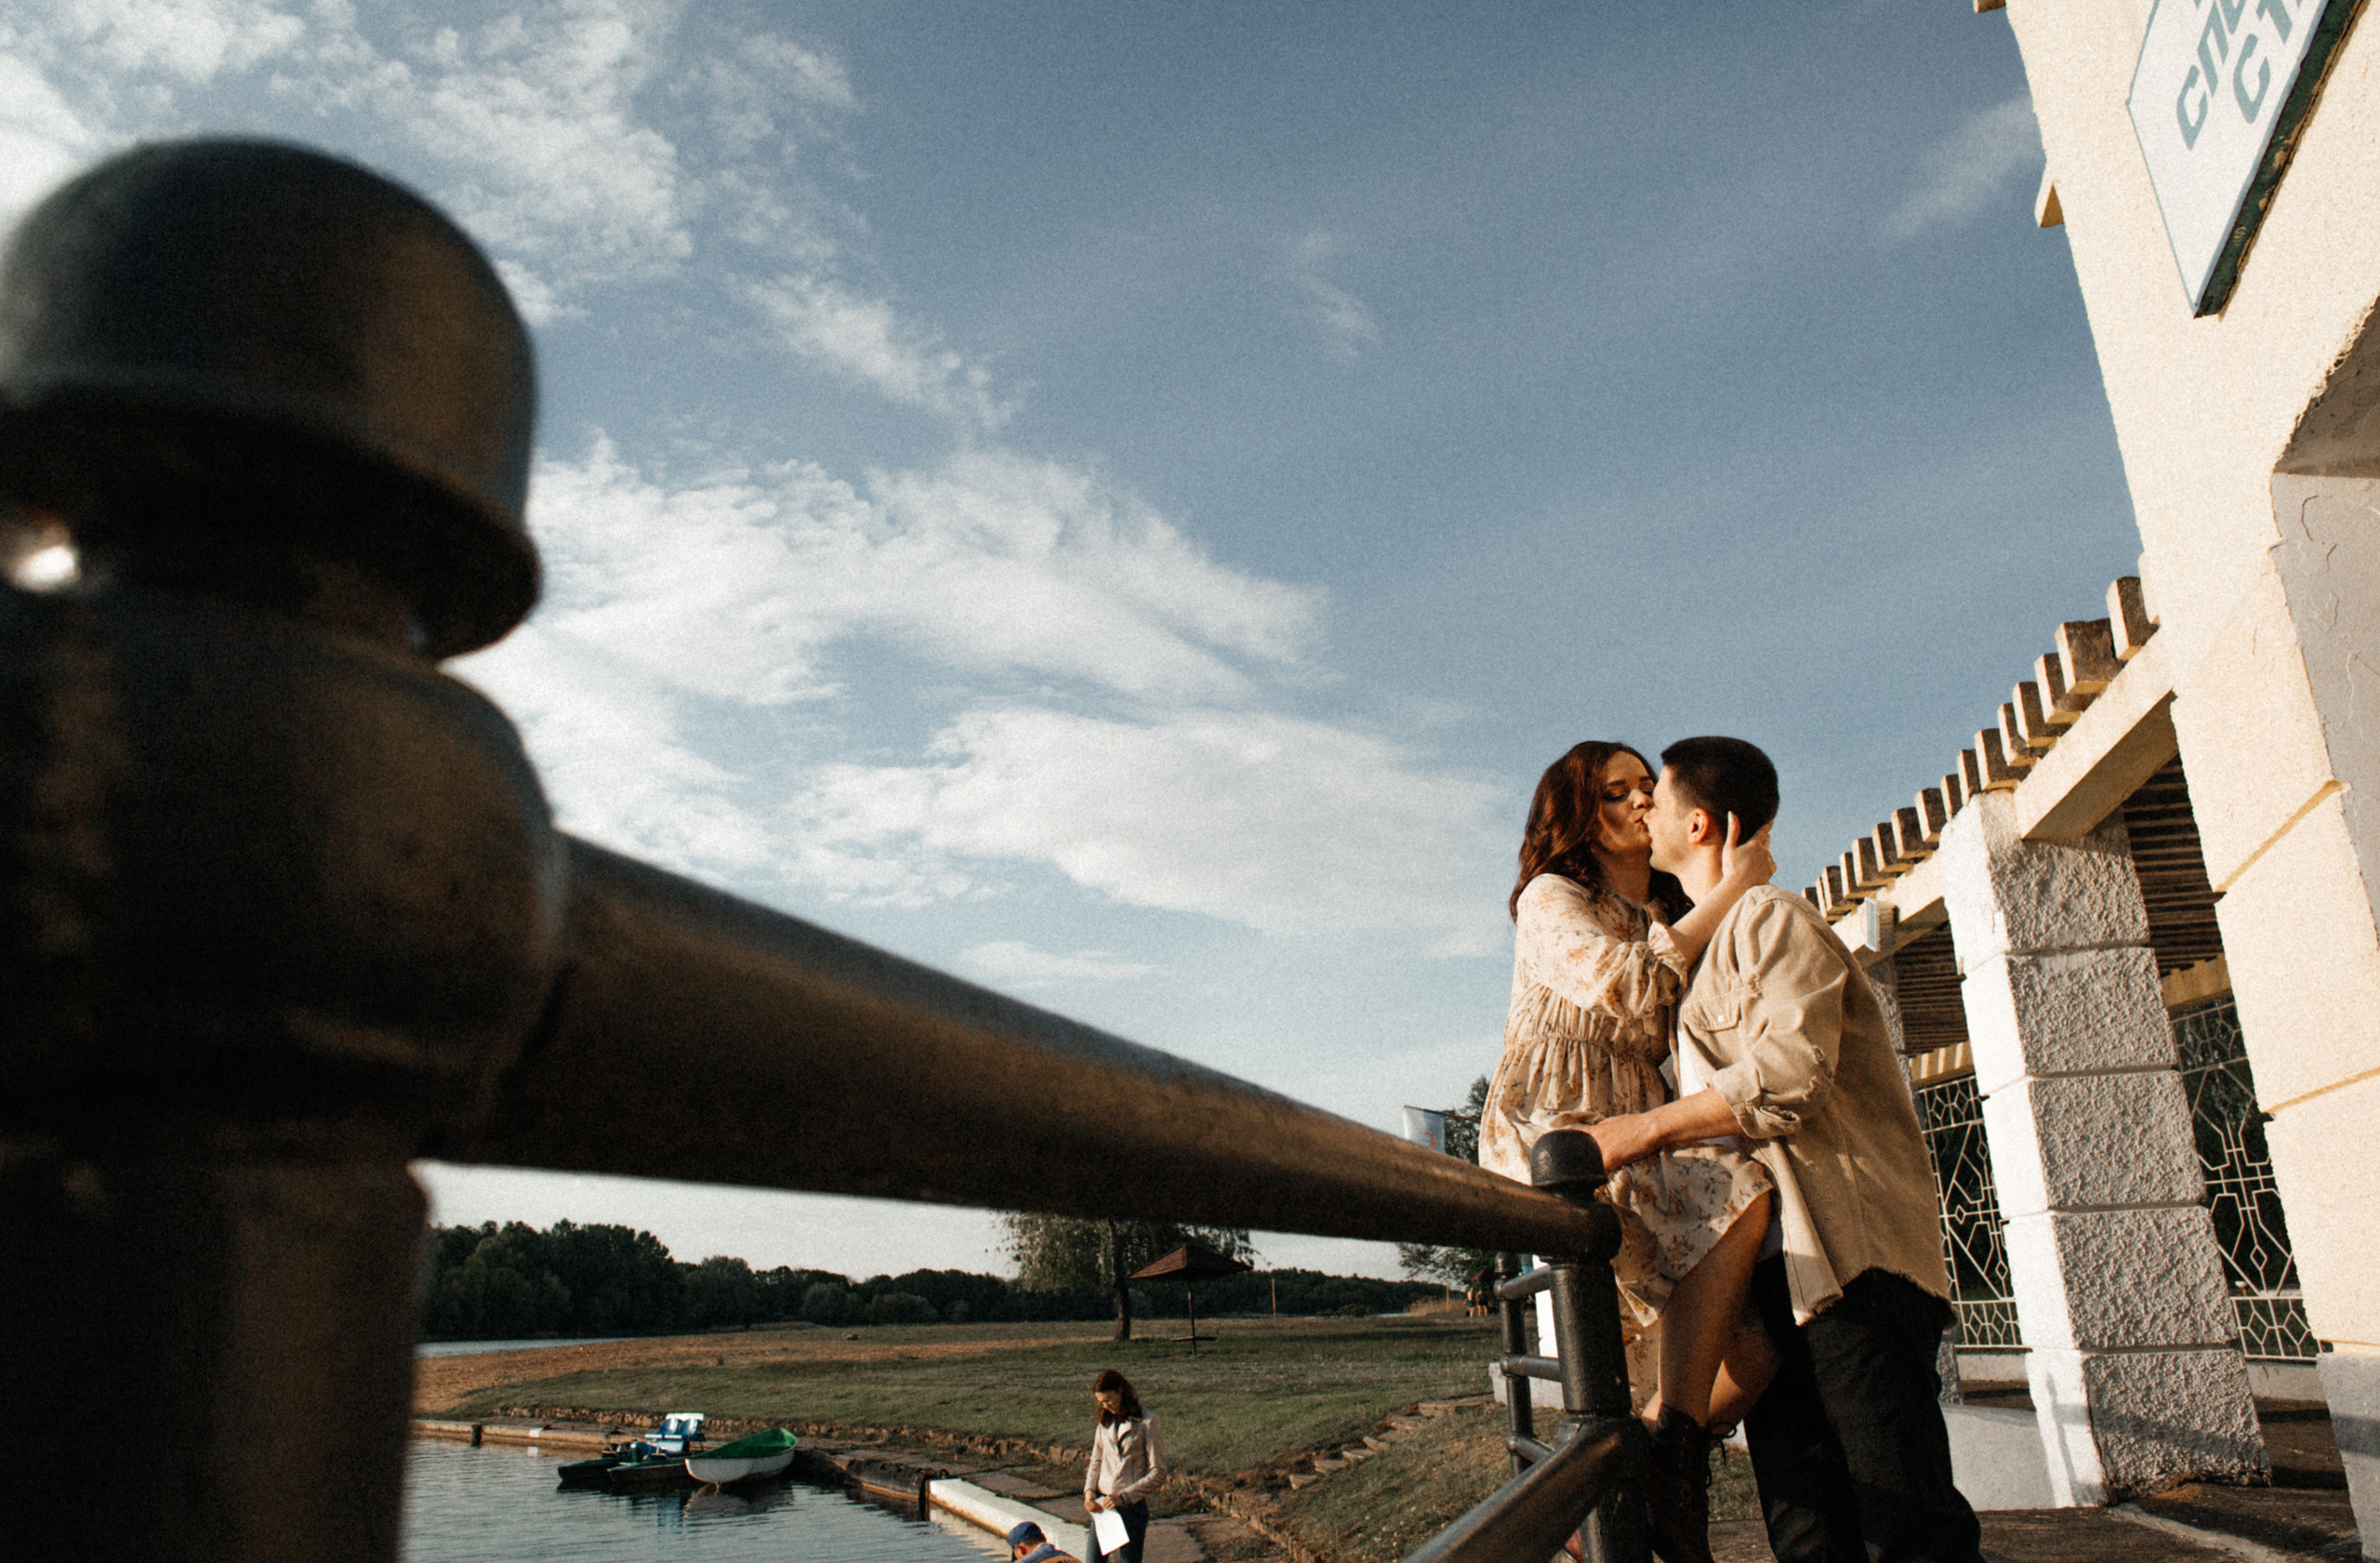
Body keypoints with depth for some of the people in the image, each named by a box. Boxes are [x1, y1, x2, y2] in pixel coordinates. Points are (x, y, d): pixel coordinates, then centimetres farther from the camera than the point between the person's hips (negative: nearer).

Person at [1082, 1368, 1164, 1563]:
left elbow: (1157, 1473, -9)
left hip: (1132, 1505, -5)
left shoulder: (1147, 1423, -8)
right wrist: (1089, 1492, -1)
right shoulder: (1105, 1424, 10)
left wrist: (1124, 1496, -16)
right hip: (1101, 1506, 5)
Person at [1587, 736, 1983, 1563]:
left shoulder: (1773, 918, -5)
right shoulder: (1708, 943, 25)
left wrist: (1643, 1130, -16)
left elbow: (1791, 1074, -20)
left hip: (1849, 1255, -9)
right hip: (1775, 1265, 9)